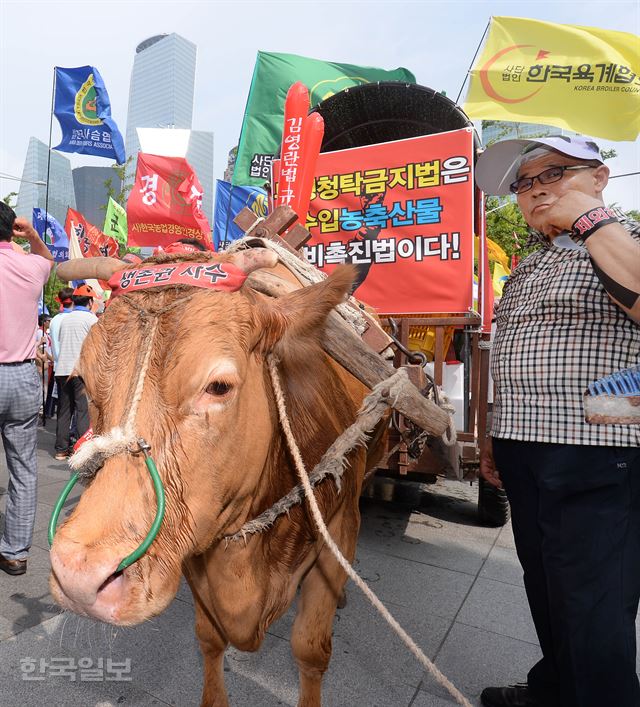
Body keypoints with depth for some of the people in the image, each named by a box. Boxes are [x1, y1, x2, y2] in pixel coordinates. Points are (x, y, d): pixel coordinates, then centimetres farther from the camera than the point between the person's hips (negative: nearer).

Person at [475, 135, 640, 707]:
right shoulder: (528, 268, 17)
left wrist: (592, 218, -19)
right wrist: (496, 438, 18)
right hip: (524, 457, 8)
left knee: (594, 612, 3)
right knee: (546, 591, 22)